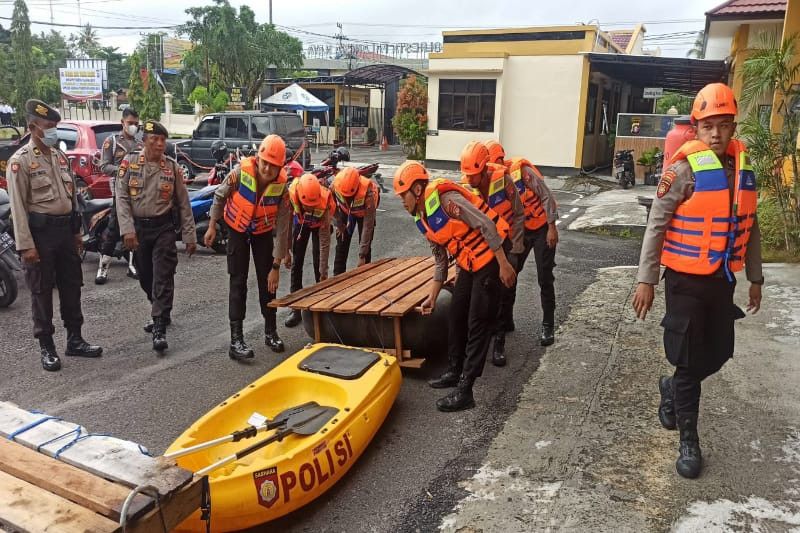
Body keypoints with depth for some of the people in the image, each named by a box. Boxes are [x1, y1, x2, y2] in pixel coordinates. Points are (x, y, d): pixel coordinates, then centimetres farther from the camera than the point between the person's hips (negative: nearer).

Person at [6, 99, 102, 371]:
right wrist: (25, 245, -18)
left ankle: (75, 340, 23)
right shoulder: (20, 160, -10)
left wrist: (77, 232, 15)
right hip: (41, 232, -7)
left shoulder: (60, 156, 11)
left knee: (71, 286, 12)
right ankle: (47, 347, 12)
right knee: (42, 291, 2)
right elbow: (18, 206, -14)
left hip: (65, 229, 7)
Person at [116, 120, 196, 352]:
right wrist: (127, 229, -16)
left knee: (163, 277, -8)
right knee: (145, 277, 14)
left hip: (163, 228, -2)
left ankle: (159, 328, -8)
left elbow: (183, 204, 2)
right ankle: (161, 313, 35)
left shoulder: (172, 167, 0)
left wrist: (190, 236, 0)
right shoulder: (129, 162, 0)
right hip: (137, 228, 2)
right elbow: (122, 198, -5)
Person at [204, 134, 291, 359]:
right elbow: (219, 197, -7)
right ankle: (236, 339, -5)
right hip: (237, 230, -1)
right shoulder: (240, 172, -27)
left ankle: (271, 332, 20)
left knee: (267, 281, 3)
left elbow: (282, 228, -20)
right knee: (238, 283, -5)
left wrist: (276, 266, -19)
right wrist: (212, 227, -2)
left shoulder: (282, 187, -23)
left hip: (263, 232, 1)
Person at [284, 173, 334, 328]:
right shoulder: (291, 194, -38)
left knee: (318, 264, -8)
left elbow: (325, 241, -33)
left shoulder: (324, 203, -40)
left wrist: (324, 272, -30)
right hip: (301, 222, 2)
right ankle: (295, 308, 4)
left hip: (320, 224, -2)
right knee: (296, 262, -2)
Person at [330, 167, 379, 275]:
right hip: (345, 211, 2)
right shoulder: (335, 185, -36)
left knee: (366, 247, -7)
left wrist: (362, 255, -35)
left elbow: (368, 226, -37)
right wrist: (339, 224, -7)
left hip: (364, 212, -2)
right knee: (341, 245, 0)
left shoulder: (368, 192, -43)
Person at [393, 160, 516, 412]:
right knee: (456, 316, 14)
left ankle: (464, 391, -2)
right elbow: (441, 259, 16)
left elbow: (486, 225, -23)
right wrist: (432, 296, 18)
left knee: (478, 324, -6)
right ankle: (454, 371, 31)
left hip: (490, 257, -9)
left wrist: (503, 264, -22)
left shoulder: (444, 199, -22)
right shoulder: (422, 220, 7)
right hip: (469, 263, 9)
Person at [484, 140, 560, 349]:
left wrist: (552, 227, -19)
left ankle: (548, 325, 10)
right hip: (519, 230, 6)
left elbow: (547, 196, -19)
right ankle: (505, 320, 18)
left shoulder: (522, 170, -23)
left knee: (544, 278, -2)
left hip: (542, 228, -5)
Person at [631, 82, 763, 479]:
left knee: (718, 353, 15)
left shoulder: (743, 167, 6)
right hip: (687, 280, -6)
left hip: (722, 280, 6)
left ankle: (672, 388, 43)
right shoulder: (684, 168, -14)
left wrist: (755, 278, 16)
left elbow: (749, 227, 13)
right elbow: (656, 226, -14)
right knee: (689, 360, 2)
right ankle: (689, 441, 18)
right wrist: (646, 280, -16)